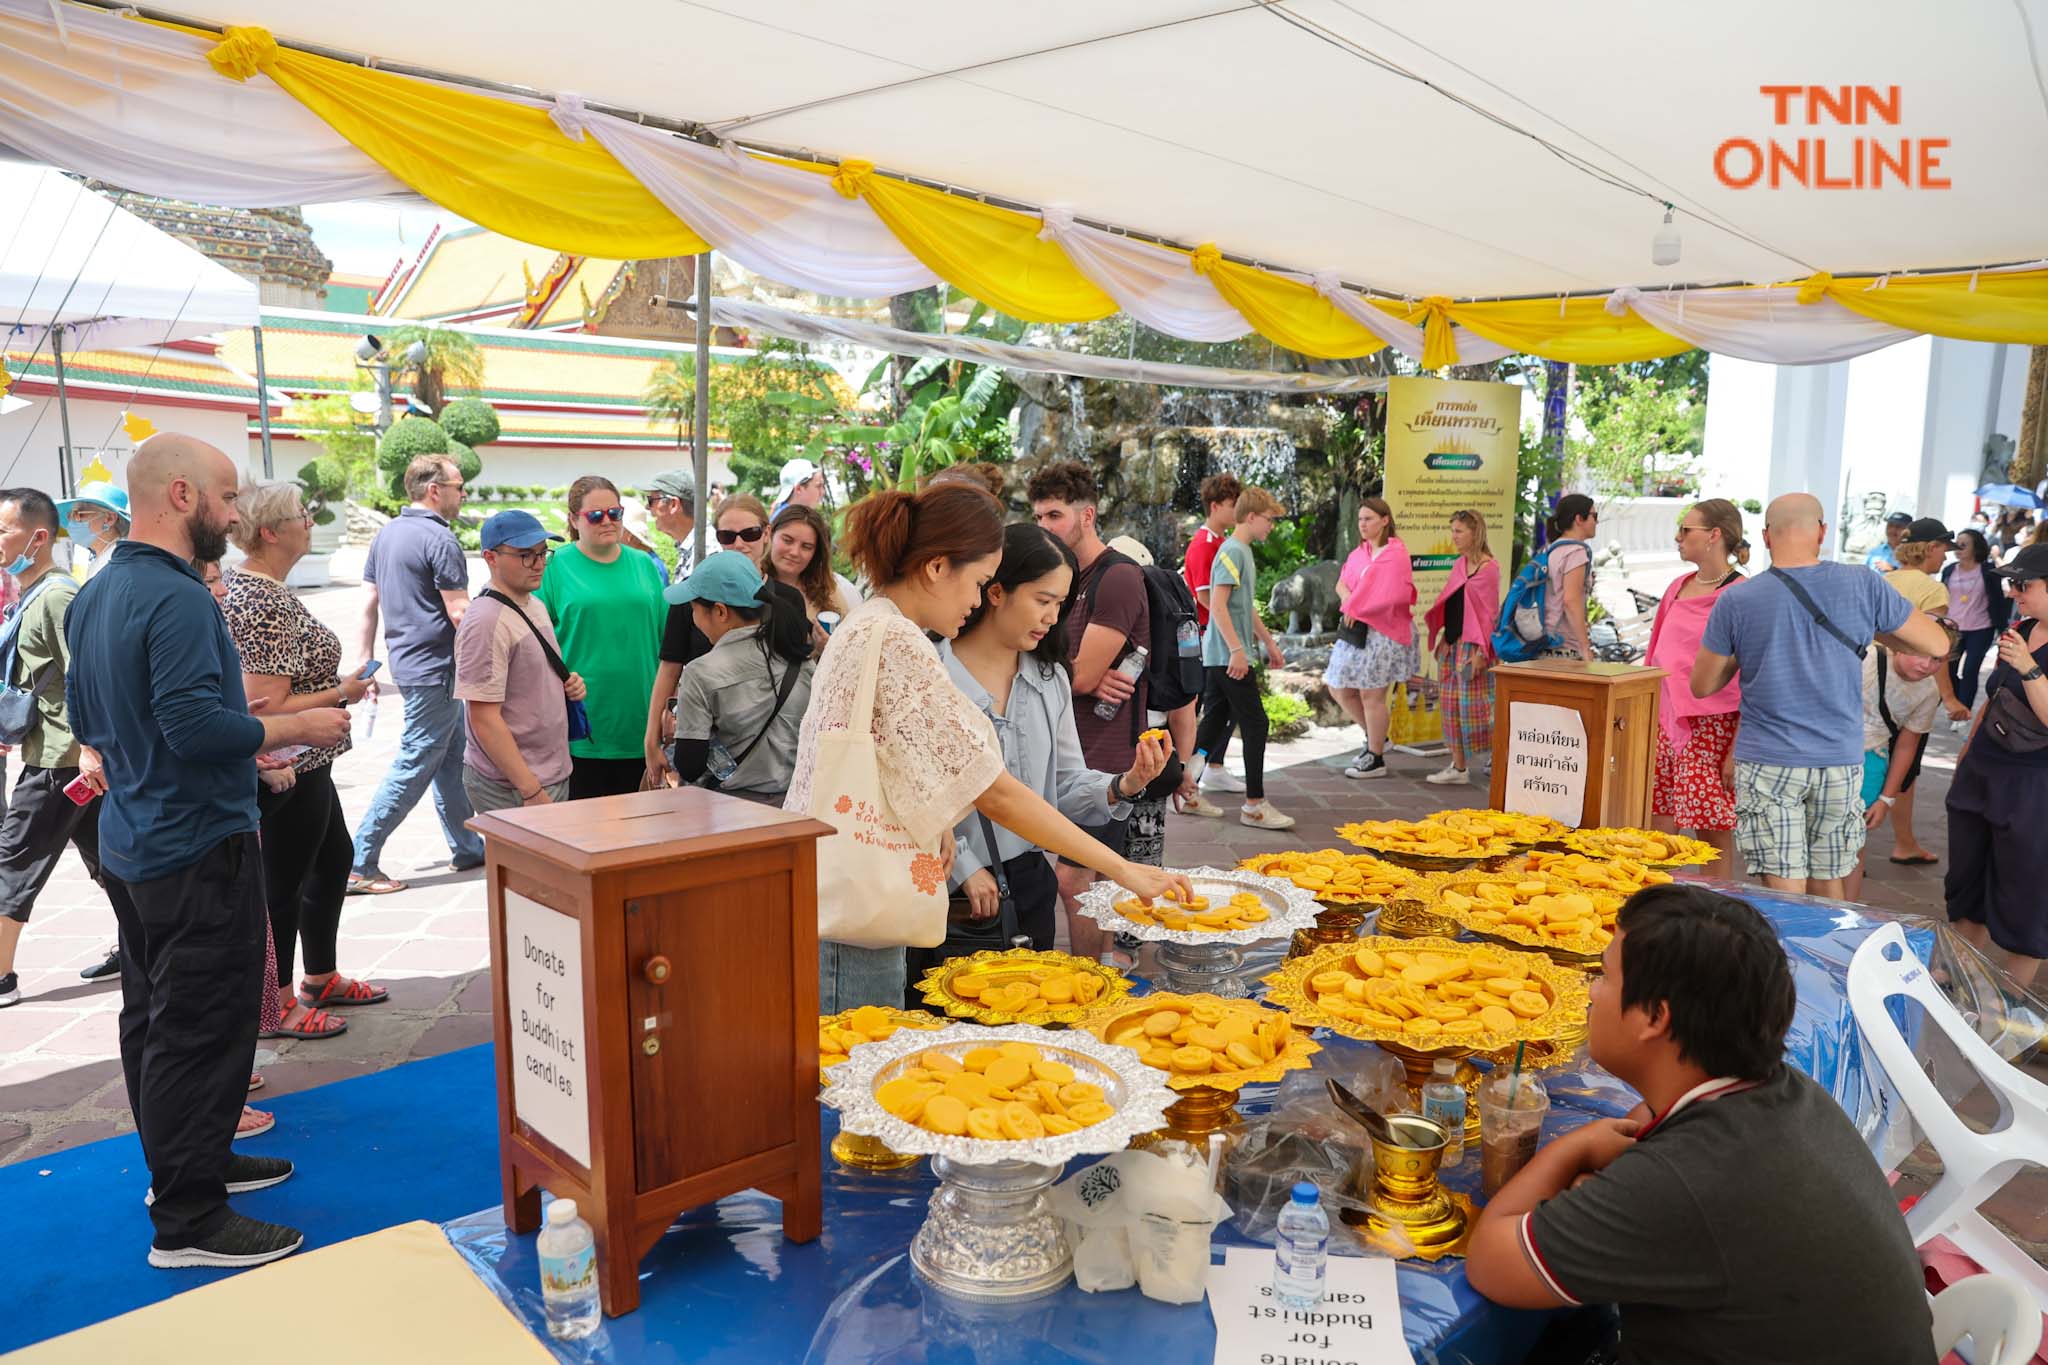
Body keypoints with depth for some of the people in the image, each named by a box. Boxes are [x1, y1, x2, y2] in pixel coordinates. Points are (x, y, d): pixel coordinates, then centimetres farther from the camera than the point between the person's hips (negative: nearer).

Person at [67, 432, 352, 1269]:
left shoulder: (94, 595, 10)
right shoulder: (176, 598, -22)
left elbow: (86, 720, 18)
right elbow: (198, 724, -29)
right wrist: (299, 728, -17)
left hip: (132, 845, 10)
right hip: (198, 849, -10)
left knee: (152, 1017, 19)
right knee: (200, 1033, -2)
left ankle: (185, 1162, 35)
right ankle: (189, 1221, 6)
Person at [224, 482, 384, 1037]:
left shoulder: (248, 585, 8)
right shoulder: (266, 604, -24)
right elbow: (268, 708, -27)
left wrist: (340, 681, 13)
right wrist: (342, 693, -15)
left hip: (302, 765, 11)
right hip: (286, 770, -11)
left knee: (333, 858, 22)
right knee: (283, 883, 4)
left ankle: (320, 979, 36)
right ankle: (276, 1007, 20)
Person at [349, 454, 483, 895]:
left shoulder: (387, 534, 12)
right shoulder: (439, 539, -16)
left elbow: (369, 604, 14)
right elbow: (460, 614, -18)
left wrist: (366, 659, 18)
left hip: (405, 661, 10)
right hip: (435, 668, -10)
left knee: (450, 758, 17)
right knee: (414, 766, -4)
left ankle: (468, 847, 25)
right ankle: (360, 865, -1)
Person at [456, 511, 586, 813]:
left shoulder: (535, 606, 11)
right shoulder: (486, 623, -17)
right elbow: (484, 718, -20)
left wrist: (567, 686, 3)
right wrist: (531, 791, -21)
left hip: (555, 776, 9)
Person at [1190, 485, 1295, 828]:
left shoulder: (1243, 553, 17)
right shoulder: (1232, 552, -14)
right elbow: (1217, 605, -22)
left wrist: (1269, 642, 30)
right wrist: (1237, 649, -25)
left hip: (1219, 658, 10)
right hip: (1228, 657, -10)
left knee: (1215, 720, 15)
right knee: (1255, 724, -7)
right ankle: (1254, 805, -2)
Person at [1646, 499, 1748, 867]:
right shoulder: (1679, 587, 12)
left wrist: (1738, 750, -16)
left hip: (1712, 726, -7)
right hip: (1665, 721, 7)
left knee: (1715, 832, 0)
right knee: (1657, 830, 6)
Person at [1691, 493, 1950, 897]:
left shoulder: (1736, 601, -8)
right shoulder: (1864, 586, -5)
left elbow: (1702, 686, 1)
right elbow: (1938, 644, 6)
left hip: (1768, 765, -2)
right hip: (1841, 762, 3)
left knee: (1784, 891, 0)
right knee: (1827, 884, 17)